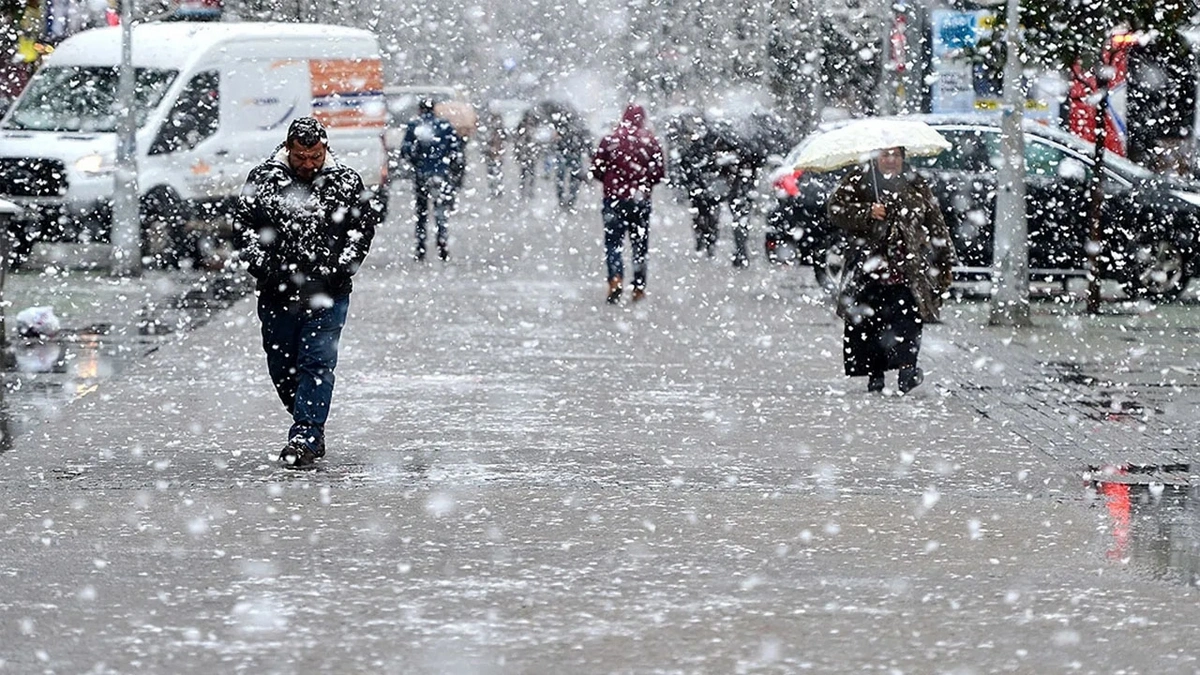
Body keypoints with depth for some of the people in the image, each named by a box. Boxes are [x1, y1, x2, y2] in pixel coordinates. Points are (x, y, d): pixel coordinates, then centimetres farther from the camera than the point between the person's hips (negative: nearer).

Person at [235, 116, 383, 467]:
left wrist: (338, 269, -6)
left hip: (327, 294, -2)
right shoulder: (262, 179, 1)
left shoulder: (346, 182, -1)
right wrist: (264, 267, -5)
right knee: (281, 366, 9)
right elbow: (244, 226, 7)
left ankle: (305, 436, -12)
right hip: (277, 292, 2)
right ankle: (312, 427, 26)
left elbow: (365, 225, 4)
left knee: (317, 362, -10)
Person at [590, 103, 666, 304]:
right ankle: (639, 286, 14)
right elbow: (660, 172, -1)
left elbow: (596, 169, -2)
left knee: (613, 242, 1)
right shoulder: (650, 141, -4)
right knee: (640, 244, 12)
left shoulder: (610, 140, -5)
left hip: (614, 198, -1)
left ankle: (615, 280, -20)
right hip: (640, 199, 1)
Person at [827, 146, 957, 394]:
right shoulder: (858, 181, 8)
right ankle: (874, 374, 8)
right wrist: (867, 213, -16)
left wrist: (945, 258, 14)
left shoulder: (916, 185, 15)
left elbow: (935, 223, 17)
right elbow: (836, 209, -2)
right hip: (868, 268, 0)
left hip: (908, 269, 0)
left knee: (907, 317, -16)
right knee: (867, 321, -1)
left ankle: (907, 367, -18)